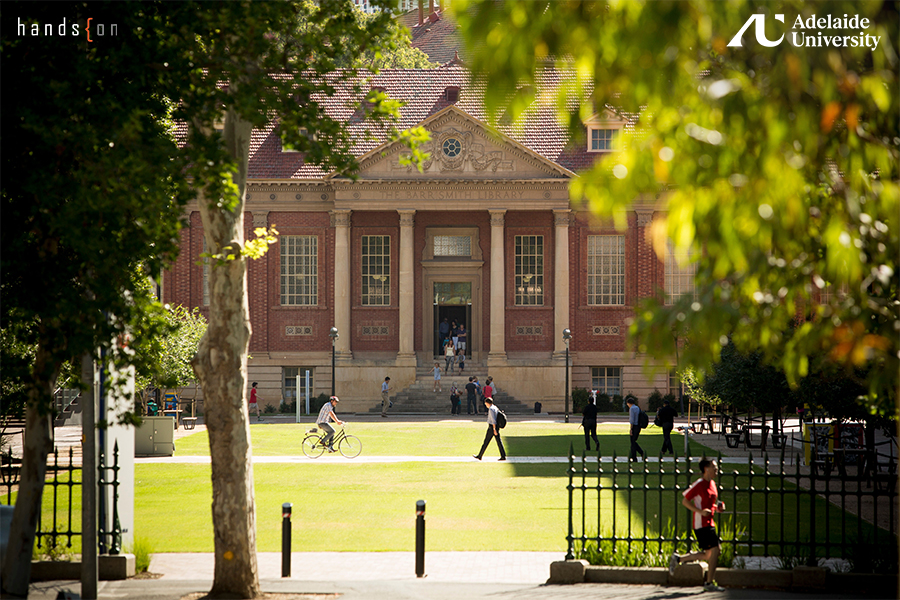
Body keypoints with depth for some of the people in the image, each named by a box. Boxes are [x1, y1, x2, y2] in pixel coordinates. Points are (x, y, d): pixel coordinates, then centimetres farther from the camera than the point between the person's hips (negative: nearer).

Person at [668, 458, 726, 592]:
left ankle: (678, 559, 25)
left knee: (709, 554, 10)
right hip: (701, 523, -9)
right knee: (714, 550, -12)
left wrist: (717, 507, 6)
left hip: (709, 523, 9)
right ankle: (710, 583, -3)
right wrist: (700, 511, -21)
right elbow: (685, 501, -12)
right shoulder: (699, 484, -13)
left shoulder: (712, 484, 13)